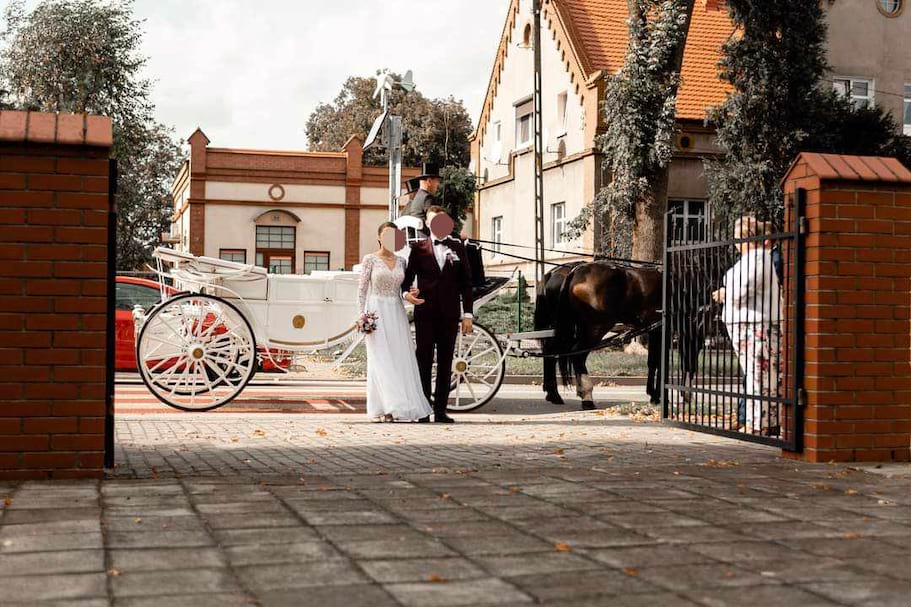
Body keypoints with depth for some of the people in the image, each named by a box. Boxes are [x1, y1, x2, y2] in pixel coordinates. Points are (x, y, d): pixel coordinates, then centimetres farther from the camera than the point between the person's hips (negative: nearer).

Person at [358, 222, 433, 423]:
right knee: (381, 361, -6)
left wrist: (411, 296, -6)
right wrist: (363, 315, -8)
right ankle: (387, 408, -8)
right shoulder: (370, 259, -1)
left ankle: (403, 407, 4)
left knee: (401, 360, 0)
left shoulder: (401, 261, 11)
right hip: (377, 313, -4)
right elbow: (362, 289, -1)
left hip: (397, 314, 4)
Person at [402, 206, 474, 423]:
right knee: (424, 359, -2)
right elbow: (408, 276, 6)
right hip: (425, 312, -2)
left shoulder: (458, 248, 10)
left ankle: (440, 410, 8)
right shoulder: (419, 248, 6)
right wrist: (406, 292, -17)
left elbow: (466, 282, 9)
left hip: (450, 313, 2)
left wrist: (468, 314, 3)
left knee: (446, 361, 4)